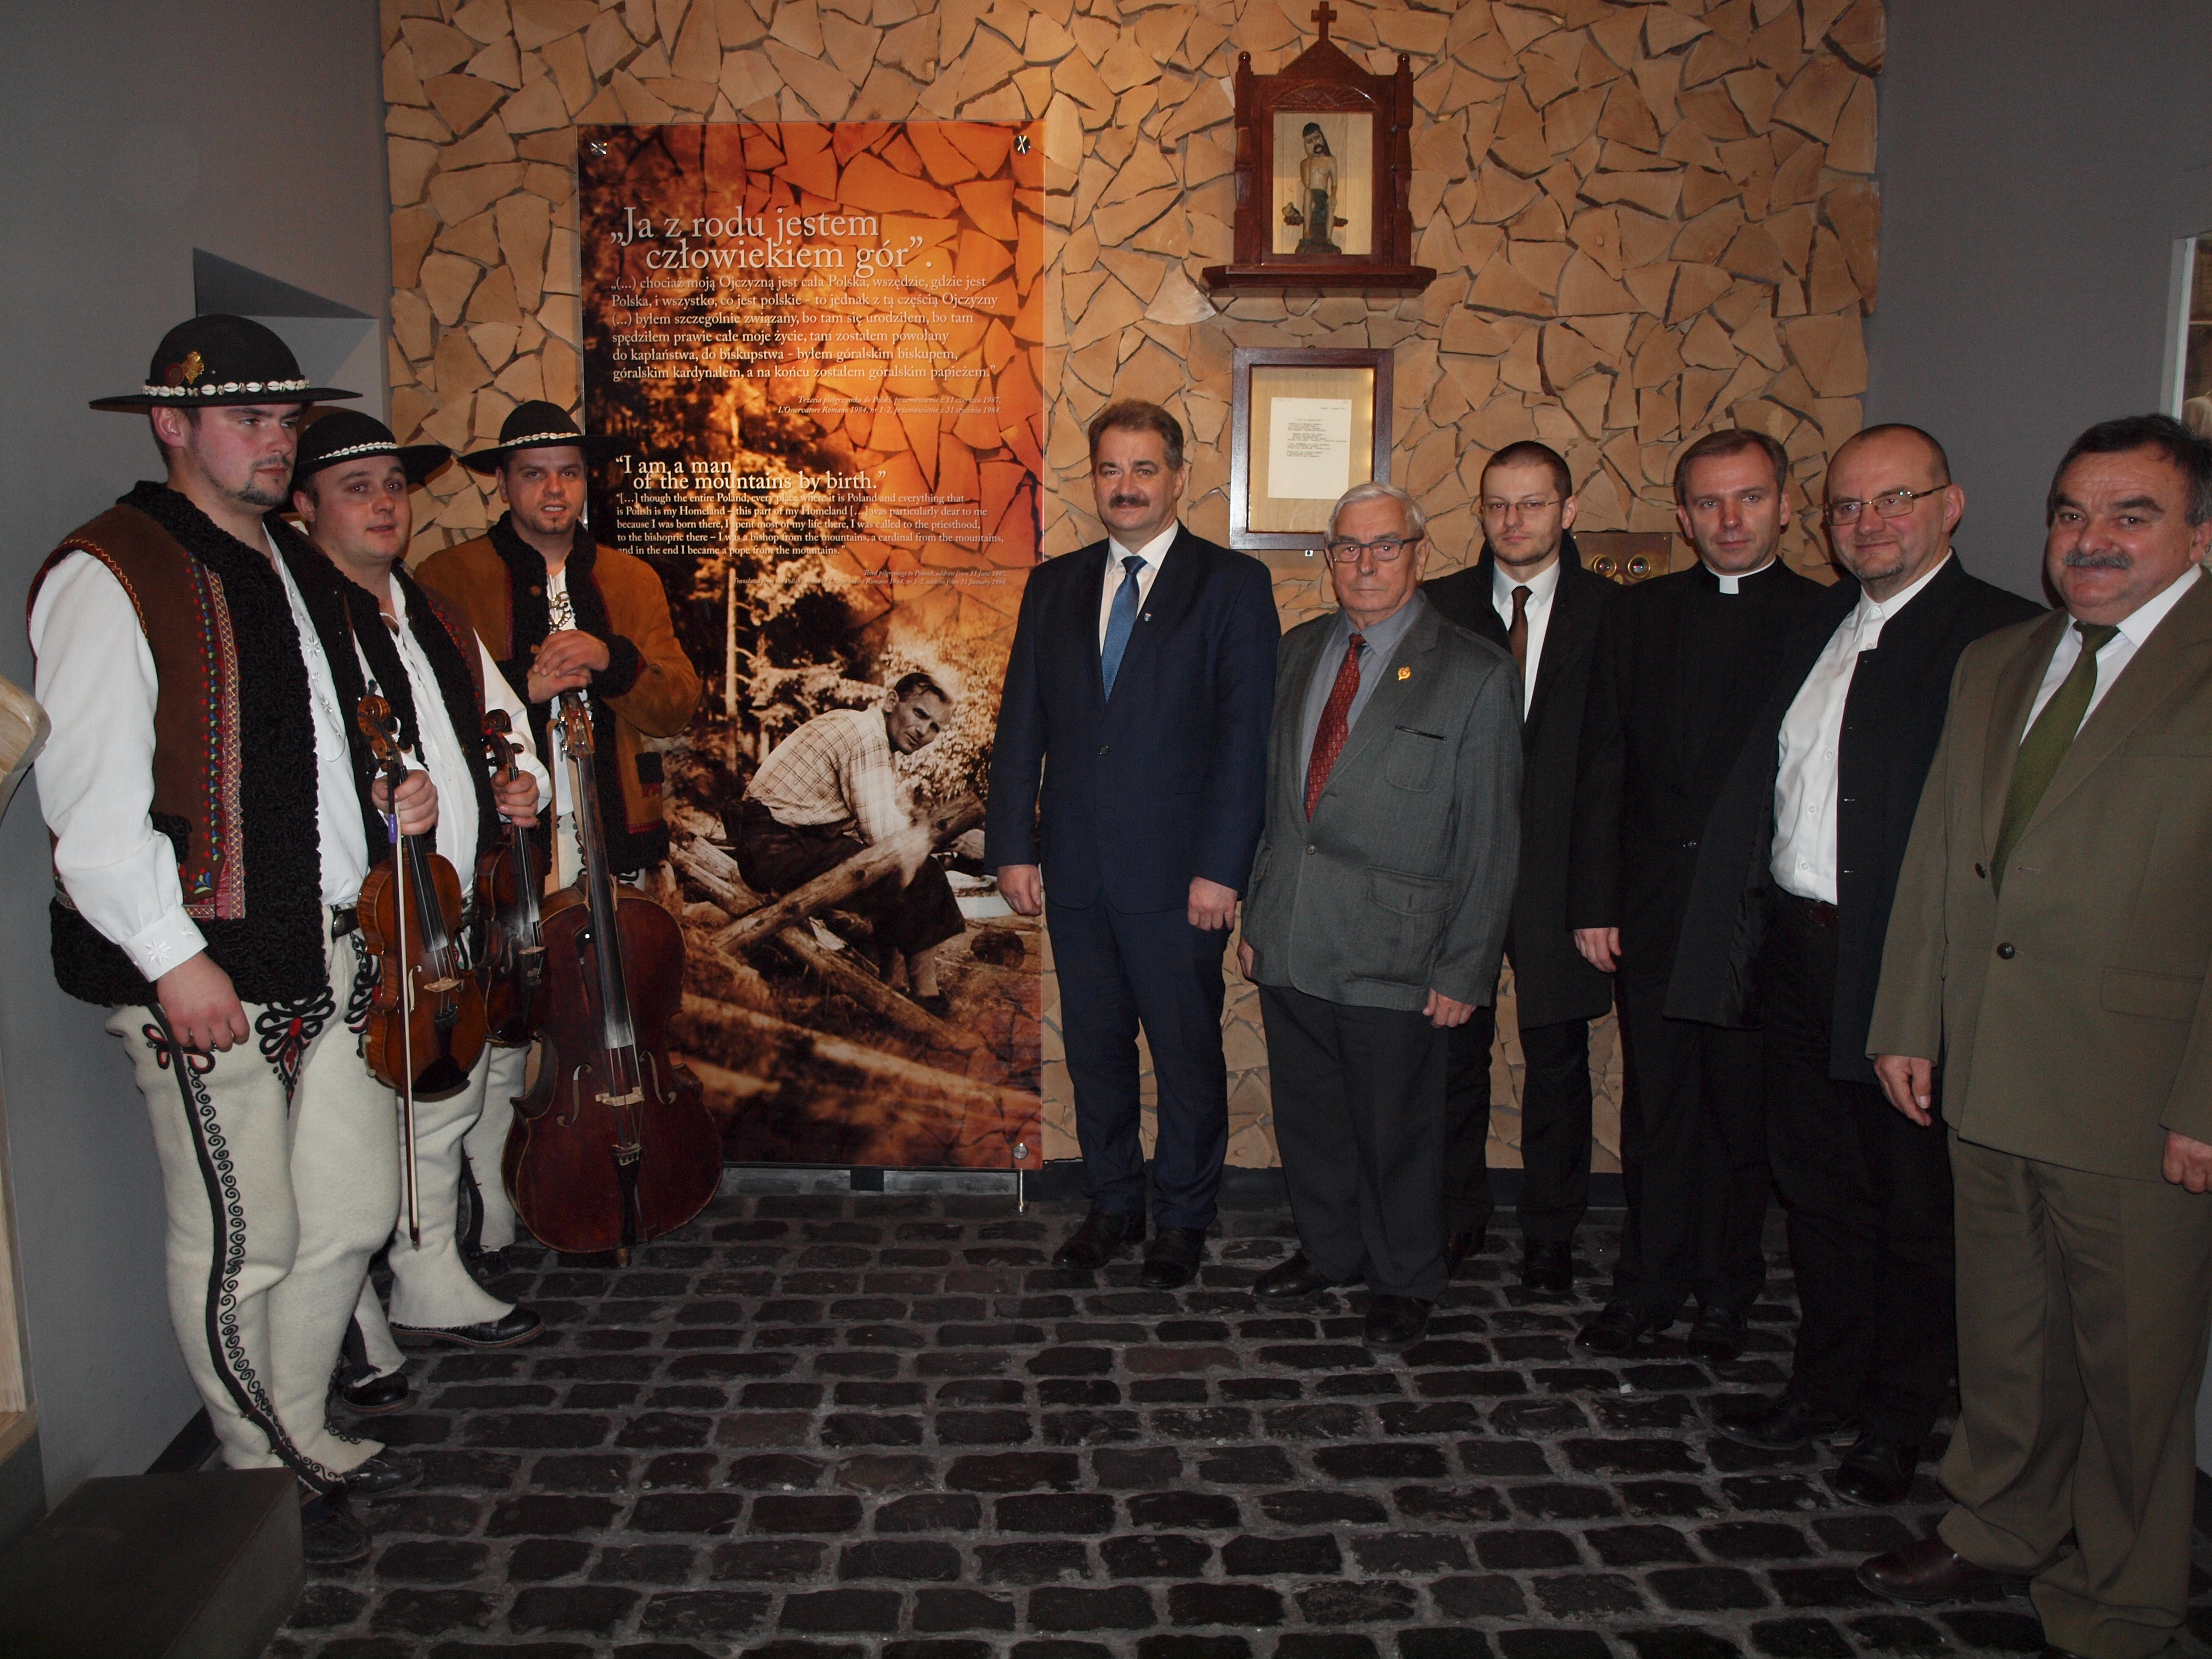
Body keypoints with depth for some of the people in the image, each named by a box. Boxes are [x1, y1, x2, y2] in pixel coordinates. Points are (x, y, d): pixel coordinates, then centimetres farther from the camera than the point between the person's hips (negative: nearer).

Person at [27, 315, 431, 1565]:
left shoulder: (298, 565, 16)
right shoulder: (109, 576, -10)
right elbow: (90, 796, -15)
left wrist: (391, 799, 8)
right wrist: (175, 958, -18)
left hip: (334, 952, 8)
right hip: (207, 975, -8)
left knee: (354, 1210, 14)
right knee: (245, 1241, 3)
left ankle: (305, 1431, 35)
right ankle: (259, 1475, 25)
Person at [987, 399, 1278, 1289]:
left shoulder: (1233, 583, -2)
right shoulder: (1054, 585, 11)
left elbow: (1246, 733, -8)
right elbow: (1021, 721, 9)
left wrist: (1221, 866, -14)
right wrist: (1013, 844, 2)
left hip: (1177, 873, -4)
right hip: (1074, 870, 4)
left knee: (1188, 1052, 8)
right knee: (1095, 1047, 14)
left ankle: (1183, 1216, 26)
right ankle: (1112, 1205, 32)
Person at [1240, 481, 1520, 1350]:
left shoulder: (1476, 675, -8)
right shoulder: (1301, 650, 9)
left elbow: (1491, 838, -8)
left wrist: (1464, 969, -10)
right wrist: (1257, 914, 11)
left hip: (1393, 956, -5)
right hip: (1291, 947, 5)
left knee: (1396, 1131, 10)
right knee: (1307, 1116, 18)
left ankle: (1405, 1279, 33)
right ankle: (1328, 1248, 41)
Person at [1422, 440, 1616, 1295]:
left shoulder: (1612, 612, 1)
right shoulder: (1438, 607, 5)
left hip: (1560, 867, -1)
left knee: (1557, 1058, 10)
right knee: (1454, 1049, 9)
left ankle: (1550, 1232, 26)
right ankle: (1456, 1216, 27)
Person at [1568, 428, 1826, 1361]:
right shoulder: (1638, 615, 7)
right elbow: (1602, 769, 5)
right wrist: (1593, 901, -1)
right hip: (1652, 909, 2)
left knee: (1744, 1111, 10)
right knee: (1655, 1110, 11)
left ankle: (1726, 1293, 28)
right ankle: (1649, 1285, 26)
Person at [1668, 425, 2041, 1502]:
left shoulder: (2003, 637, -10)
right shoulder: (1817, 630, 13)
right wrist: (1757, 920, 7)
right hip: (1799, 955, 7)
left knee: (1914, 1210, 9)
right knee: (1816, 1189, 18)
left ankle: (1897, 1426, 27)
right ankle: (1825, 1388, 35)